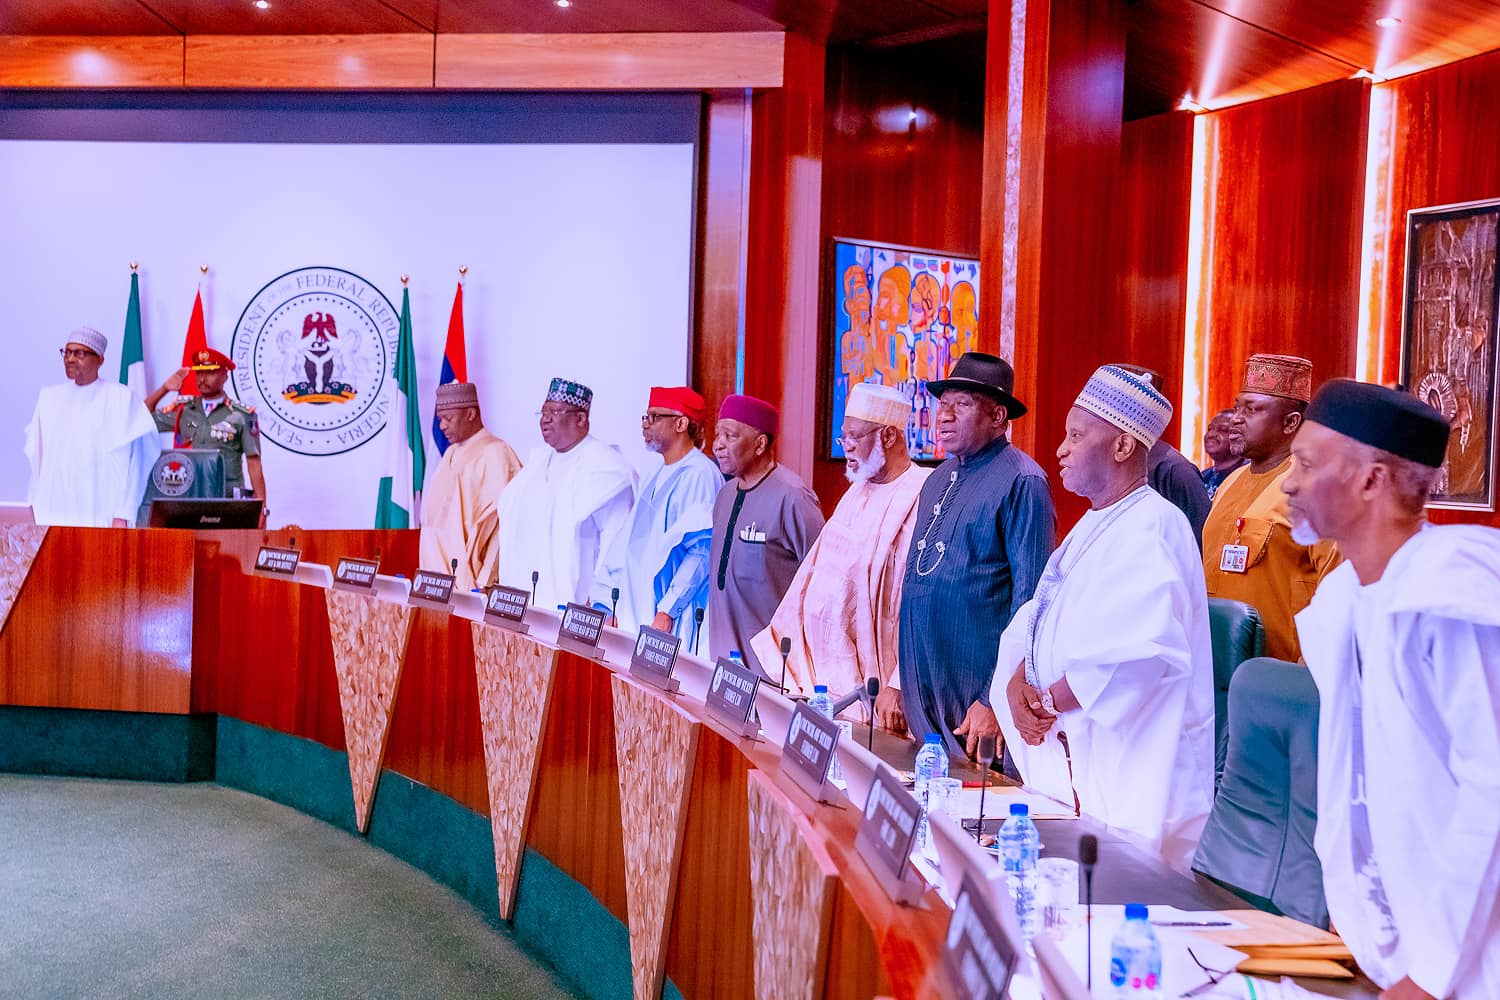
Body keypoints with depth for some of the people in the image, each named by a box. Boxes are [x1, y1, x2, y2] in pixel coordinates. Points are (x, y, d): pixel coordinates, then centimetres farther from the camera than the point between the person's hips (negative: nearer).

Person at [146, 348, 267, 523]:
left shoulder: (242, 415, 3)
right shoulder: (182, 410, 13)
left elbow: (254, 464, 1)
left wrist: (261, 507, -5)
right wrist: (164, 389, 8)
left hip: (228, 500, -3)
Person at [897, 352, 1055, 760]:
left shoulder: (1021, 482, -11)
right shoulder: (939, 479, 14)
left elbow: (1030, 599, -15)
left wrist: (997, 700, -18)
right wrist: (898, 682, 16)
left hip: (977, 695, -8)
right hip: (922, 690, 8)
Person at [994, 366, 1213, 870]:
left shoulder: (1153, 528, -15)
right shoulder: (1091, 527, 15)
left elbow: (1142, 652, -29)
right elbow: (1031, 624, 14)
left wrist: (1049, 700, -17)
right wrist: (1018, 686, -8)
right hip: (1067, 772, 9)